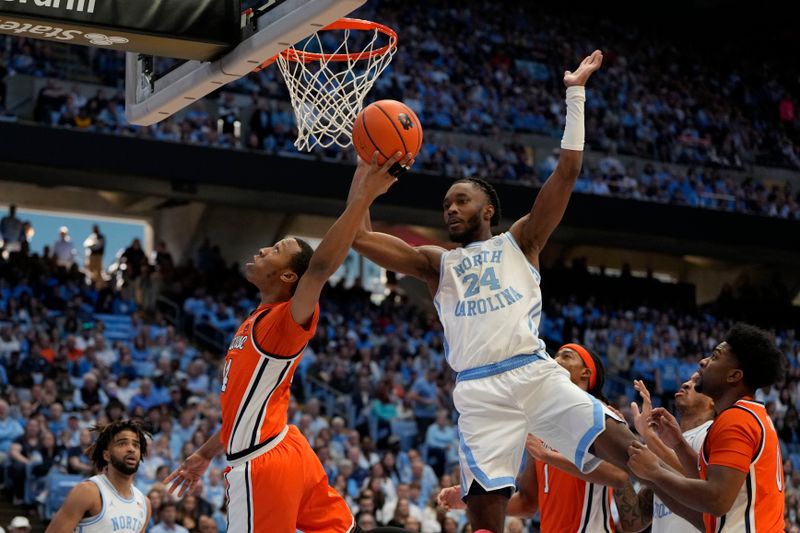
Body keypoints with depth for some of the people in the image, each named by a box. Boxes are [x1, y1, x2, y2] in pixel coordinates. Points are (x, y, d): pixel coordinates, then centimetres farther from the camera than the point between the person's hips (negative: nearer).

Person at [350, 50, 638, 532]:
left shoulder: (520, 241, 15)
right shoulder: (437, 264, 20)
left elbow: (568, 172, 7)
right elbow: (361, 237, 10)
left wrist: (575, 95, 4)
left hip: (535, 372, -1)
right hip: (479, 390, 1)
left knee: (621, 446, -17)